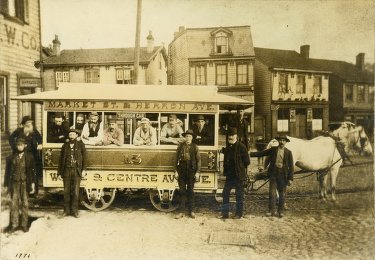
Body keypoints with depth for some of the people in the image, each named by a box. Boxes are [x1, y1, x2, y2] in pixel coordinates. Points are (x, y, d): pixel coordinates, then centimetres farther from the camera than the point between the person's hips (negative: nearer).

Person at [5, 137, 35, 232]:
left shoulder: (29, 156, 2)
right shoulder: (13, 156, 6)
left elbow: (33, 170, 1)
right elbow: (9, 170, 8)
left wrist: (33, 183, -3)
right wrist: (7, 184, 5)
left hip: (25, 182, -1)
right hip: (15, 182, 1)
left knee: (25, 204, 3)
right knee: (14, 203, 1)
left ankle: (24, 224, 11)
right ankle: (14, 224, 11)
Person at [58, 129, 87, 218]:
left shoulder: (80, 145, 5)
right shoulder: (65, 145, 11)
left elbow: (84, 158, 2)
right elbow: (61, 159, 11)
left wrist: (84, 170, -6)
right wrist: (60, 171, 7)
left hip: (77, 171, -2)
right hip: (67, 170, 2)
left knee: (75, 191, -1)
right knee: (66, 191, 4)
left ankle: (74, 211, 8)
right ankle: (66, 210, 14)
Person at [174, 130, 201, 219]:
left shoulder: (195, 147, 1)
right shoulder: (180, 146, 4)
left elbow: (198, 160, 0)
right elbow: (176, 159, 5)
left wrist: (197, 172, -6)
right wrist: (175, 171, -1)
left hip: (191, 171, -1)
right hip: (181, 170, 1)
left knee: (190, 191, 6)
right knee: (182, 191, 5)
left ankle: (191, 211, 16)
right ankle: (181, 211, 11)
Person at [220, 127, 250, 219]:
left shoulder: (241, 147, -9)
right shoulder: (228, 147, 10)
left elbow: (247, 162, -8)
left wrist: (239, 167, -3)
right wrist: (226, 169, 9)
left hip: (238, 175, -6)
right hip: (229, 175, 6)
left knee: (239, 195, 4)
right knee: (225, 193, 7)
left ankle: (239, 213, 15)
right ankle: (225, 213, 15)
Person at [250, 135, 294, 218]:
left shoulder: (288, 152, 1)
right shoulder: (273, 150, 5)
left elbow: (291, 166, 0)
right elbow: (261, 153, 7)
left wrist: (290, 178, -5)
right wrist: (250, 154, -4)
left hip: (283, 175, -1)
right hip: (273, 174, 1)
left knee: (282, 194, 6)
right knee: (272, 192, -1)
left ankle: (281, 211, 17)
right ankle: (272, 211, 6)